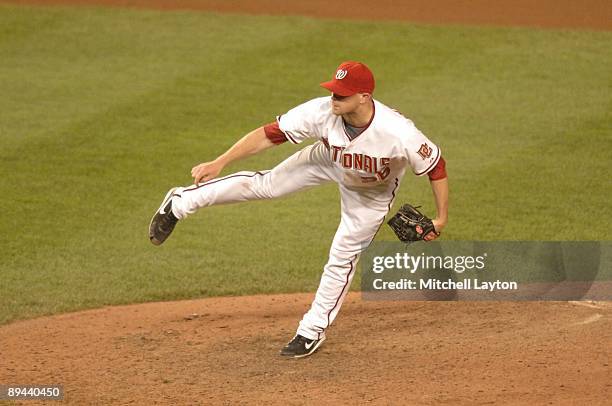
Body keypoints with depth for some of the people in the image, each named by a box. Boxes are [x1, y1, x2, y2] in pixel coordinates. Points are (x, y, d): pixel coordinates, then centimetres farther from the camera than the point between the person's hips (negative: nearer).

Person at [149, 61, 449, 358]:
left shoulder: (400, 134, -45)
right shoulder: (322, 111, -36)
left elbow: (436, 166, -30)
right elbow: (269, 134, -30)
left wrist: (442, 219, -24)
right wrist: (219, 163, -33)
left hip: (373, 191, -2)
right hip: (328, 160, 2)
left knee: (343, 256, 1)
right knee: (264, 184, -1)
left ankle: (313, 331, 21)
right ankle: (180, 203, 18)